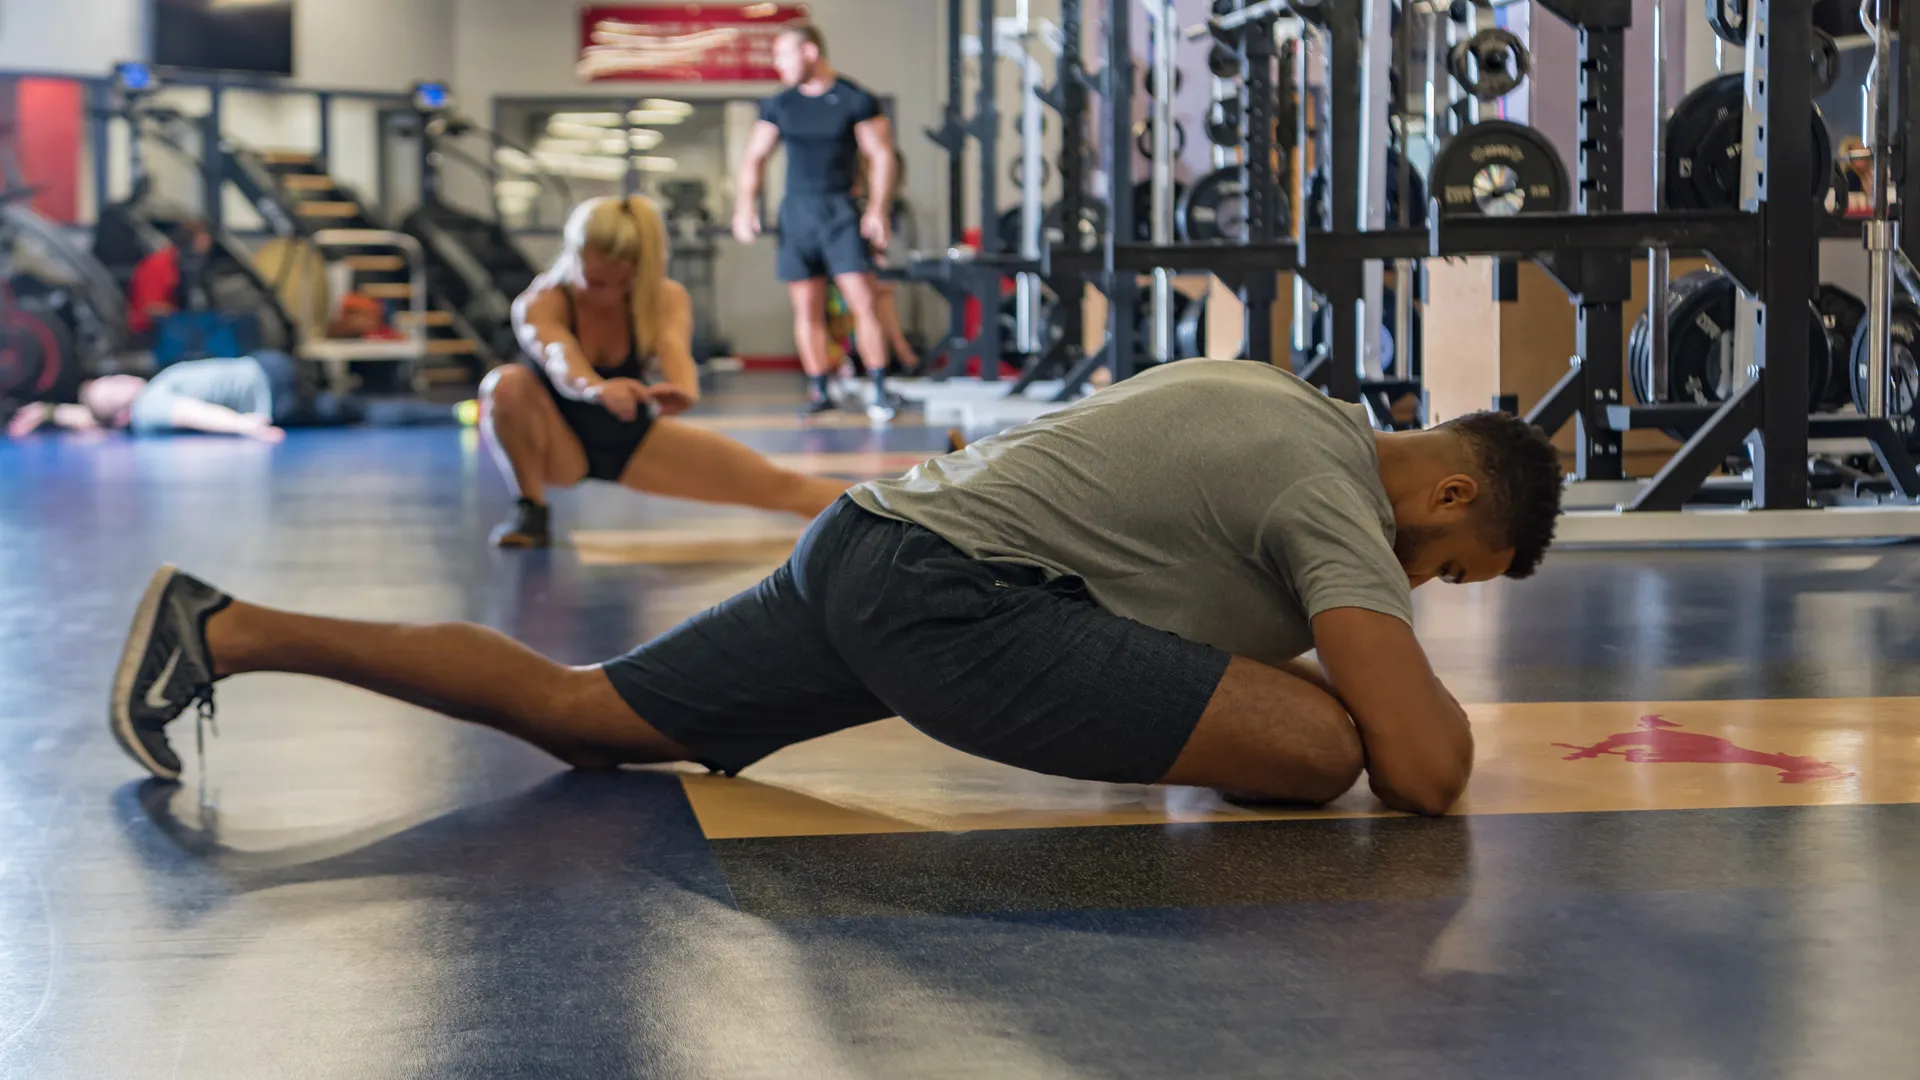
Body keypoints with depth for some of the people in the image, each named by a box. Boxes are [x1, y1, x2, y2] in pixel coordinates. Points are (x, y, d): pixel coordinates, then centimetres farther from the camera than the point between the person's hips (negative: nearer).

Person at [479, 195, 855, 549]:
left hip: (633, 437, 3)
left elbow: (673, 346, -38)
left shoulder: (665, 298, -16)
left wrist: (684, 388, -63)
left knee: (776, 485, -10)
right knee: (506, 385, -36)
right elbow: (559, 358, -47)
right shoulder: (540, 303, -25)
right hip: (560, 445, -2)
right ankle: (531, 511, -22)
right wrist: (597, 389, -71)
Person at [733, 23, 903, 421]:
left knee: (864, 301, -10)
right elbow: (754, 157, 11)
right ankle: (820, 391, 11)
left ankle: (880, 391, -6)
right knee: (806, 309, 4)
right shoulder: (778, 105, 8)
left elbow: (881, 155, -4)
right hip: (797, 210, 4)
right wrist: (744, 206, -2)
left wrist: (877, 209, -13)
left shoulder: (856, 100, -4)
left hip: (840, 210, -4)